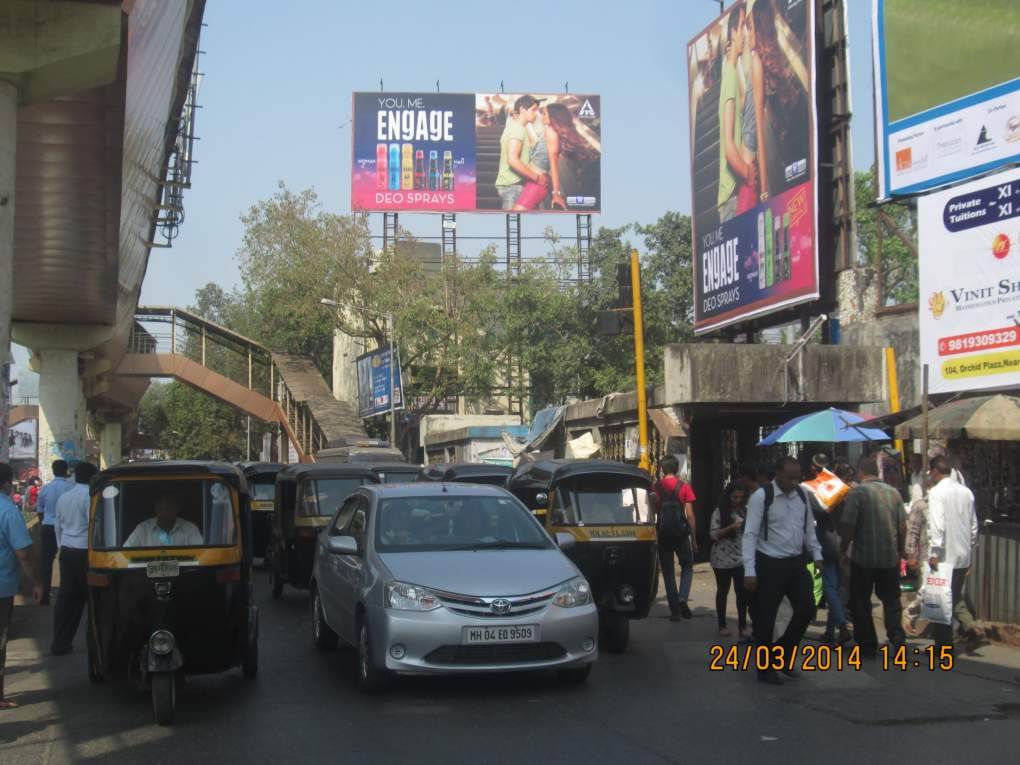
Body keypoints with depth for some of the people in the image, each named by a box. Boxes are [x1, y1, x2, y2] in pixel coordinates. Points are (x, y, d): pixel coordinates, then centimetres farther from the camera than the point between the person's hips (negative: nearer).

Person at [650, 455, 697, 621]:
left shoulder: (656, 487, -1)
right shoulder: (684, 487, -4)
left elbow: (653, 512, -1)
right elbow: (690, 515, -6)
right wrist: (693, 537, 0)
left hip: (662, 533, 1)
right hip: (681, 533, -1)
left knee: (668, 571, 10)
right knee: (687, 566, 16)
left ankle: (674, 610, 9)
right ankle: (682, 598, -8)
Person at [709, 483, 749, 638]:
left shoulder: (745, 511, 6)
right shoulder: (719, 512, -5)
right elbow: (713, 534, -10)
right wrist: (730, 528, -20)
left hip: (741, 559, 3)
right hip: (723, 559, -3)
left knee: (742, 592, 0)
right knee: (723, 591, 8)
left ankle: (742, 625, 9)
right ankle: (722, 625, 18)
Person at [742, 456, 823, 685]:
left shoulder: (802, 495, 5)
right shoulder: (761, 497, -14)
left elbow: (809, 527, 16)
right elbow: (750, 534, -15)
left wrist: (816, 555, 8)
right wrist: (750, 571, -20)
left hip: (796, 563, 6)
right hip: (769, 565, -6)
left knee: (807, 609, 5)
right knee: (765, 618, 2)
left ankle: (783, 654, 26)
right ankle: (765, 669, 17)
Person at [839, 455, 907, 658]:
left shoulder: (857, 493, -10)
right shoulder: (894, 493, 4)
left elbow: (848, 527, -12)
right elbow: (903, 526, 7)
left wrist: (843, 550, 2)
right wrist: (900, 551, 18)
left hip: (864, 557, -4)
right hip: (890, 557, 4)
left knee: (860, 603, 10)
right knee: (891, 600, 14)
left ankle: (867, 645, 13)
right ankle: (897, 639, 0)